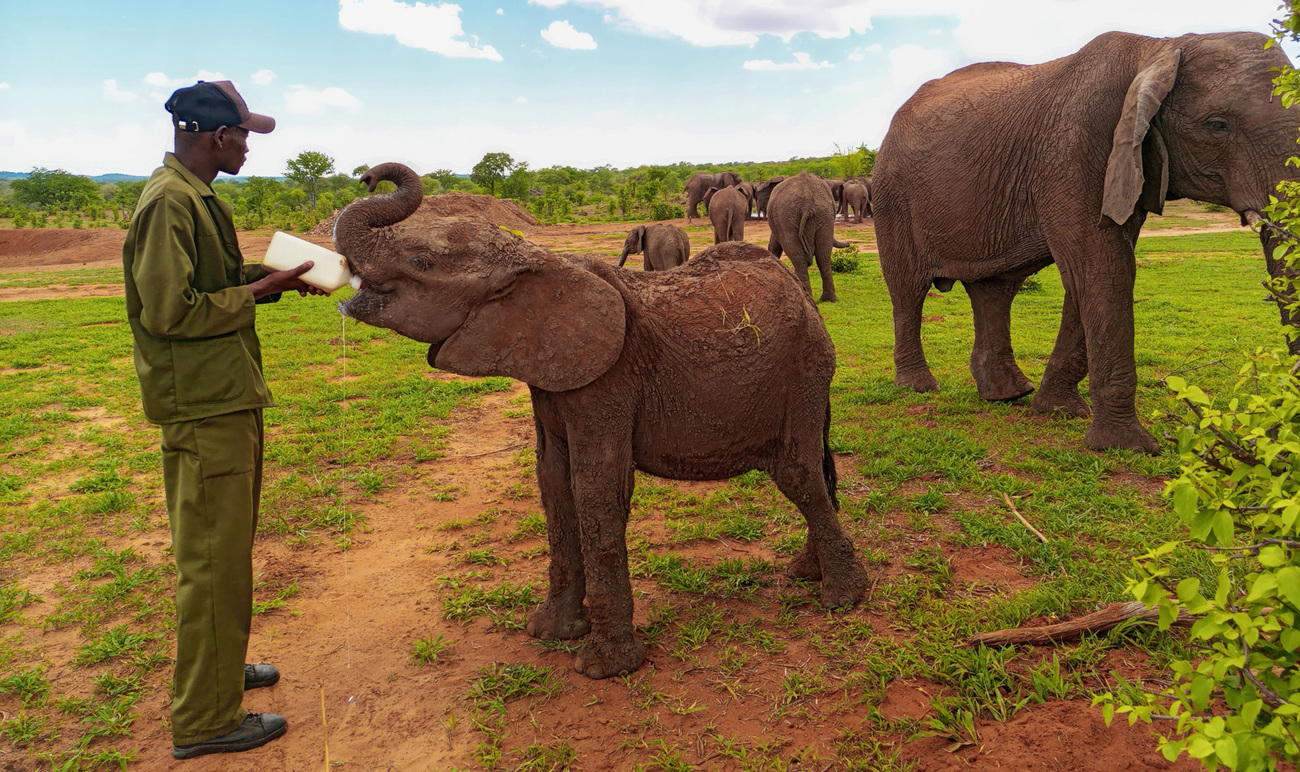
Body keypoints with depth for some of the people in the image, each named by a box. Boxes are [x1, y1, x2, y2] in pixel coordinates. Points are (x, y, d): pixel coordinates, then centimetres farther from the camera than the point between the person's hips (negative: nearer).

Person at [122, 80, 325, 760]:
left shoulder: (198, 197, 14)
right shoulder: (169, 201, -17)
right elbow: (170, 310, -23)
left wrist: (269, 278, 6)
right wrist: (259, 290, -15)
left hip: (226, 399, 10)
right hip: (204, 405, -10)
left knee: (225, 548, 21)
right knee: (214, 559, -2)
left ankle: (218, 666, 39)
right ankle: (205, 720, 11)